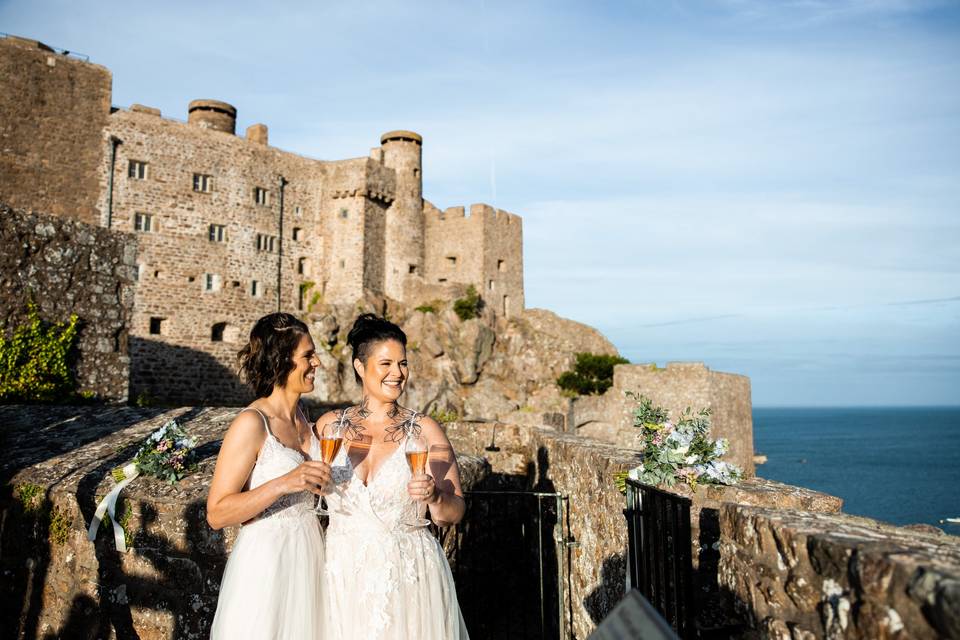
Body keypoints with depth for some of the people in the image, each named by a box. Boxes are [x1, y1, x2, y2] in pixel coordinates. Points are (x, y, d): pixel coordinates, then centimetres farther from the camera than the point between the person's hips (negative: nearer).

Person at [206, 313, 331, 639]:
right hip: (265, 561, -7)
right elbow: (216, 514, -18)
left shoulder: (300, 416, 6)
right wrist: (283, 484, -28)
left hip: (307, 558, 7)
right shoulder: (251, 423, -17)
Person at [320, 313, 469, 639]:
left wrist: (434, 496, -23)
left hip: (409, 575, -1)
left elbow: (454, 513, -4)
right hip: (344, 578, 2)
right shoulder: (329, 425, 2)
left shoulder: (424, 430, -4)